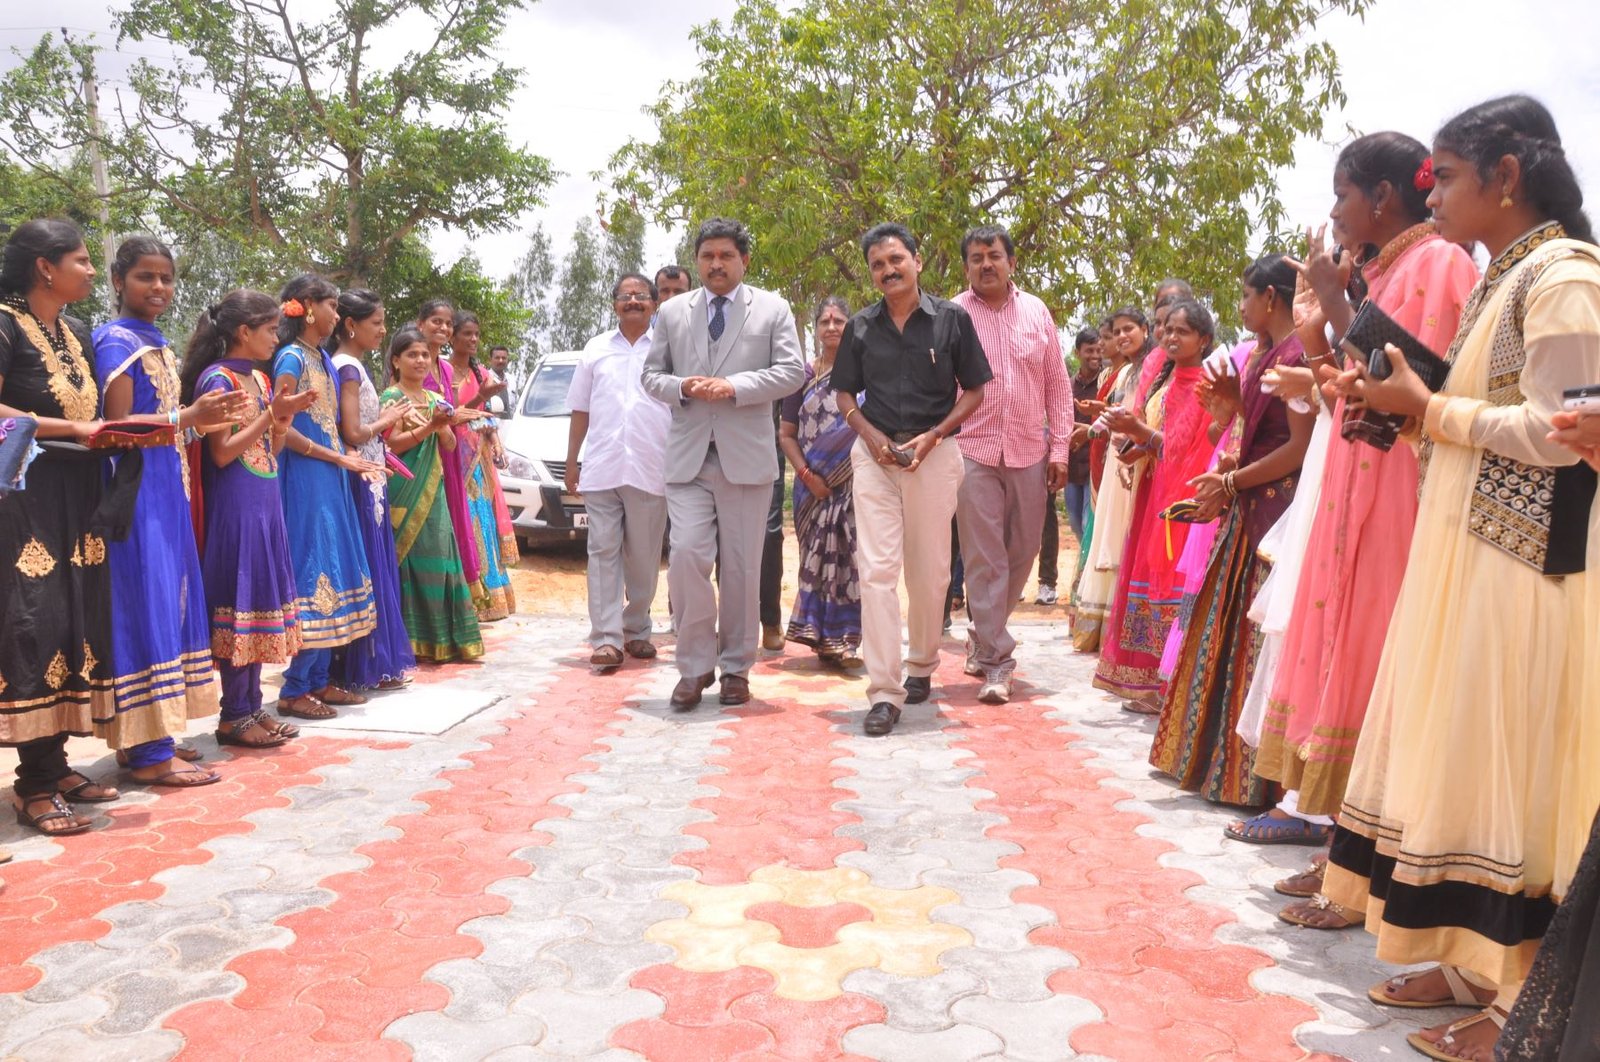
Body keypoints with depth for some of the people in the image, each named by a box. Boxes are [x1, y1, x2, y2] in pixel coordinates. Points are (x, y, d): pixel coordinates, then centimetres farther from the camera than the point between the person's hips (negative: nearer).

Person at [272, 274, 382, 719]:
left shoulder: (323, 359, 16)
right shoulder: (292, 358, -9)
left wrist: (353, 458, 4)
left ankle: (320, 680, 16)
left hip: (330, 479, 9)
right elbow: (282, 429, -15)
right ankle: (294, 690, -1)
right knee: (309, 571, -8)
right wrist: (338, 458, -12)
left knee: (333, 572, 9)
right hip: (304, 479, -9)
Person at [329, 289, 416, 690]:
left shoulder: (351, 366, 15)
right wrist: (387, 420, -5)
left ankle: (378, 660, 18)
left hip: (369, 479, 10)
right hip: (362, 480, -10)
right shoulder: (348, 368, -12)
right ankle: (369, 666, 3)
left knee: (376, 568, 12)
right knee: (367, 570, -4)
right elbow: (352, 434, -18)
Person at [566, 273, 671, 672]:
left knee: (644, 557, 6)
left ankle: (636, 630, 19)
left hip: (650, 470, -1)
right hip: (601, 469, 1)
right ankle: (606, 639, -5)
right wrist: (571, 461, 12)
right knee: (603, 552, -4)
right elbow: (580, 411, 16)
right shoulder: (596, 349, 13)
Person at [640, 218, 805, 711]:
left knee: (742, 567, 4)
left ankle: (735, 667, 17)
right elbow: (651, 375, 13)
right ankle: (695, 665, 4)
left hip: (746, 456, -1)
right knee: (687, 556, -10)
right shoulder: (672, 313, 14)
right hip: (687, 456, 1)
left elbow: (791, 371, -3)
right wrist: (681, 387, -9)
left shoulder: (773, 309, 6)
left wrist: (733, 386, -14)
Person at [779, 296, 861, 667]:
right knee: (818, 555, 3)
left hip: (855, 481, -1)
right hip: (814, 485, 1)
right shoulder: (803, 375, 8)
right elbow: (786, 435, 8)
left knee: (849, 555, -5)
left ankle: (842, 639, 0)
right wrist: (807, 475, -5)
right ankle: (824, 636, 11)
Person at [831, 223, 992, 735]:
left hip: (934, 453, -1)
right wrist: (871, 435, -6)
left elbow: (974, 390, 4)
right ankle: (884, 692, -7)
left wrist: (932, 436, -9)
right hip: (874, 454, 1)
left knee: (929, 570, 8)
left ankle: (922, 666, 30)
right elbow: (844, 393, 13)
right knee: (877, 568, -8)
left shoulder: (952, 319, 1)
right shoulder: (861, 326, 7)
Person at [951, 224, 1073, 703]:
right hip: (974, 452, -3)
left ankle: (983, 637, 30)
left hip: (1030, 453, 4)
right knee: (984, 559, -4)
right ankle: (996, 661, 2)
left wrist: (1060, 448, 5)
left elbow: (1057, 384, 10)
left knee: (1021, 554, 10)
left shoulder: (1036, 312, 8)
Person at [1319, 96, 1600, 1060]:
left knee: (1503, 773, -3)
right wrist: (1400, 403, 6)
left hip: (1520, 571, -9)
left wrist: (1427, 405, -13)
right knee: (1459, 763, 11)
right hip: (1468, 557, 9)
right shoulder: (1504, 280, 17)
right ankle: (1468, 959, 22)